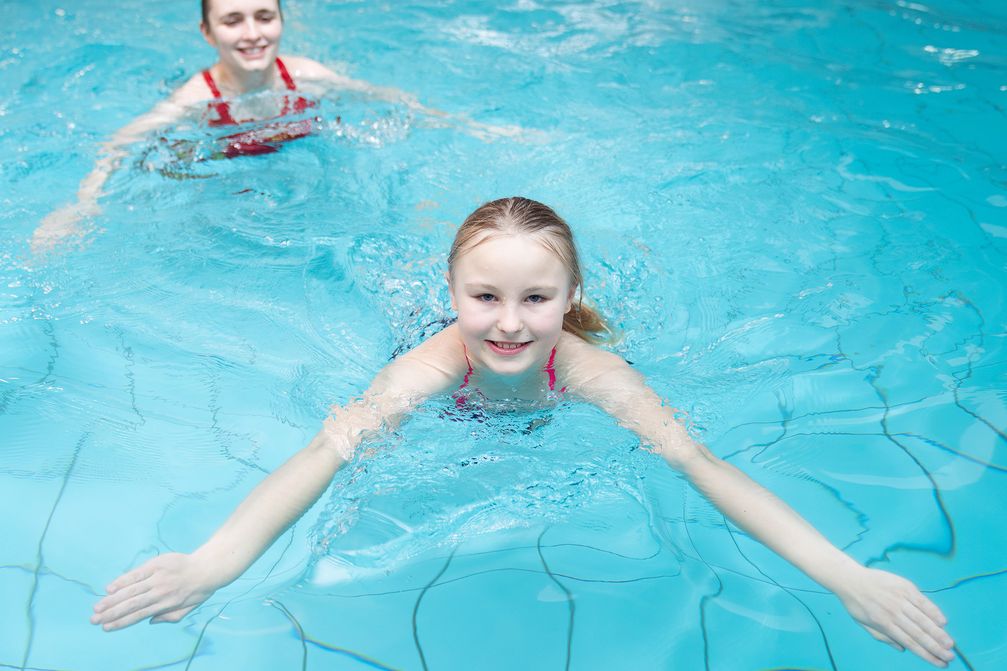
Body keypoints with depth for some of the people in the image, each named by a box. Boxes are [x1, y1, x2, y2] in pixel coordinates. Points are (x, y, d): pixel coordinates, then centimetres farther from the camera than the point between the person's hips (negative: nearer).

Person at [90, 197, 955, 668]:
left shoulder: (582, 365, -45)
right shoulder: (435, 361, -47)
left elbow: (698, 460, -52)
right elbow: (329, 451, -59)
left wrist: (846, 575, -61)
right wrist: (213, 562, -75)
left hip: (552, 406, 1)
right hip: (455, 398, 0)